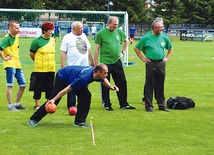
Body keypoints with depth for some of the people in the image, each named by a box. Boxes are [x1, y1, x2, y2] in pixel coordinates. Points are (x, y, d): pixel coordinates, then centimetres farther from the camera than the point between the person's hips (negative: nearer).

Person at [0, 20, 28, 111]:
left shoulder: (16, 37, 11)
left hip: (17, 64, 9)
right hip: (10, 65, -9)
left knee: (23, 85, 10)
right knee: (10, 85, -4)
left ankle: (17, 104, 21)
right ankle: (10, 105, 1)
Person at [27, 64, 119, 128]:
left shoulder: (95, 73, -18)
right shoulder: (84, 78, -41)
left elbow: (104, 80, 11)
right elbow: (67, 89, -37)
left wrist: (110, 86, -8)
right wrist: (54, 99, -37)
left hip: (72, 78, 8)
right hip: (62, 78, -8)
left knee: (86, 95, -9)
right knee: (53, 102, -11)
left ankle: (80, 121, -2)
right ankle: (33, 120, -1)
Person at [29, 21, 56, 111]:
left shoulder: (53, 40, 6)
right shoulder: (37, 41, -10)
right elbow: (31, 54, -1)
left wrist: (50, 62, 14)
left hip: (51, 69, 5)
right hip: (40, 69, -5)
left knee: (50, 87, 10)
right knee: (38, 87, 2)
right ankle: (37, 105, 11)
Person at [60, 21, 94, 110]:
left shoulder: (83, 36, 14)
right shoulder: (67, 37, -3)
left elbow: (88, 49, 22)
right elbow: (63, 52, -5)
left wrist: (91, 61, 18)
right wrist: (63, 66, -11)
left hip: (85, 66, 6)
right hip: (73, 66, -6)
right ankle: (71, 106, 4)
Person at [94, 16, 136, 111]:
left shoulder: (118, 32, 6)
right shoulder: (101, 33, -7)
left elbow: (126, 41, 25)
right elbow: (97, 49, -5)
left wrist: (123, 52, 13)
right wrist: (96, 64, -7)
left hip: (117, 62, 4)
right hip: (105, 63, -4)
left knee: (122, 83, 5)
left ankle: (124, 104, 15)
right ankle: (106, 104, 15)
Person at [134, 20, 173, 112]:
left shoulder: (164, 37, 8)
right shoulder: (146, 38, -2)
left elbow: (170, 48, 24)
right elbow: (136, 48, 7)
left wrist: (167, 57, 14)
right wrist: (142, 58, 1)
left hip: (161, 63, 3)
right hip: (151, 64, -3)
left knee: (160, 86, 8)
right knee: (149, 85, -1)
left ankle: (162, 105, 16)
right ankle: (148, 106, 4)